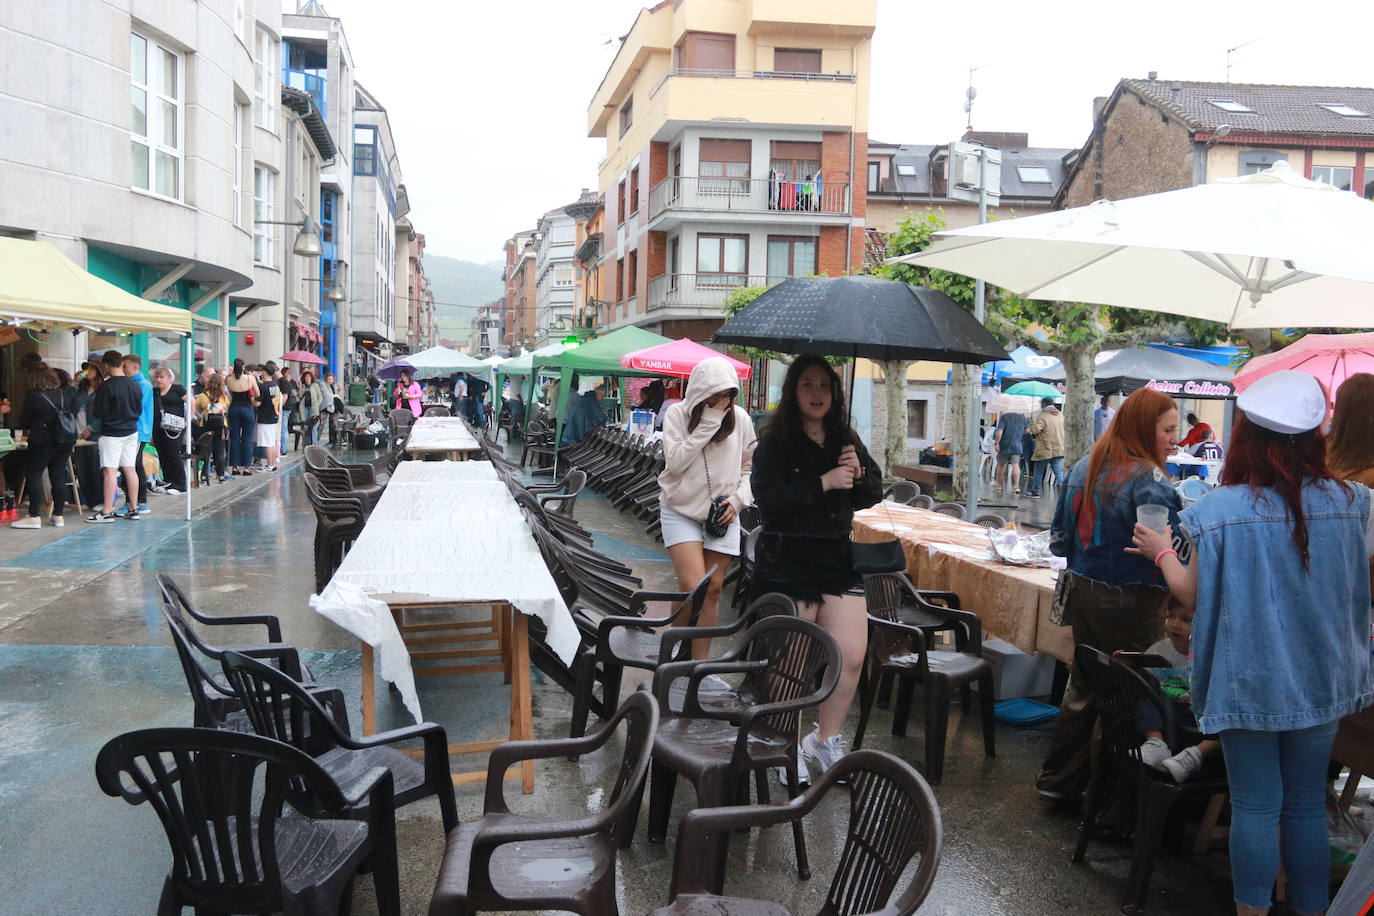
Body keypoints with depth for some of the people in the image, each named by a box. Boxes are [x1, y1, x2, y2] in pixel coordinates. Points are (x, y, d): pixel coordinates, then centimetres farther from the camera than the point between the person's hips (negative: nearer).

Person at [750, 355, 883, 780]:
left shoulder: (845, 438, 12)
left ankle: (825, 740, 23)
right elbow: (768, 498, -19)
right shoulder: (775, 441, -6)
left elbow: (873, 495, 14)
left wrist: (858, 472, -7)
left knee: (852, 656, 2)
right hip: (786, 564, -5)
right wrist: (823, 483, -21)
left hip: (838, 561, 5)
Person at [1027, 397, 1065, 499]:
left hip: (1044, 450, -5)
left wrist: (1032, 423, -3)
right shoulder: (1060, 415, 7)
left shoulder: (1042, 416, -15)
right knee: (1059, 471, 4)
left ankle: (1035, 492, 17)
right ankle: (1063, 491, -8)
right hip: (1059, 449, 5)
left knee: (1039, 471, 9)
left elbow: (1035, 430, -22)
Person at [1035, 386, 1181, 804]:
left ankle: (1058, 780, 28)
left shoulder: (1083, 468, 7)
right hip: (1129, 605, -7)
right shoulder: (1149, 480, -17)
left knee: (1082, 688, 19)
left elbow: (1059, 538, 12)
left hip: (1080, 593, 8)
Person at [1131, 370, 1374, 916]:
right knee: (1307, 805, 15)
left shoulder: (1219, 512, -17)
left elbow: (1193, 595, -7)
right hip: (1320, 680, 3)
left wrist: (1161, 552, 9)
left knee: (1255, 806, 8)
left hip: (1247, 681, -3)